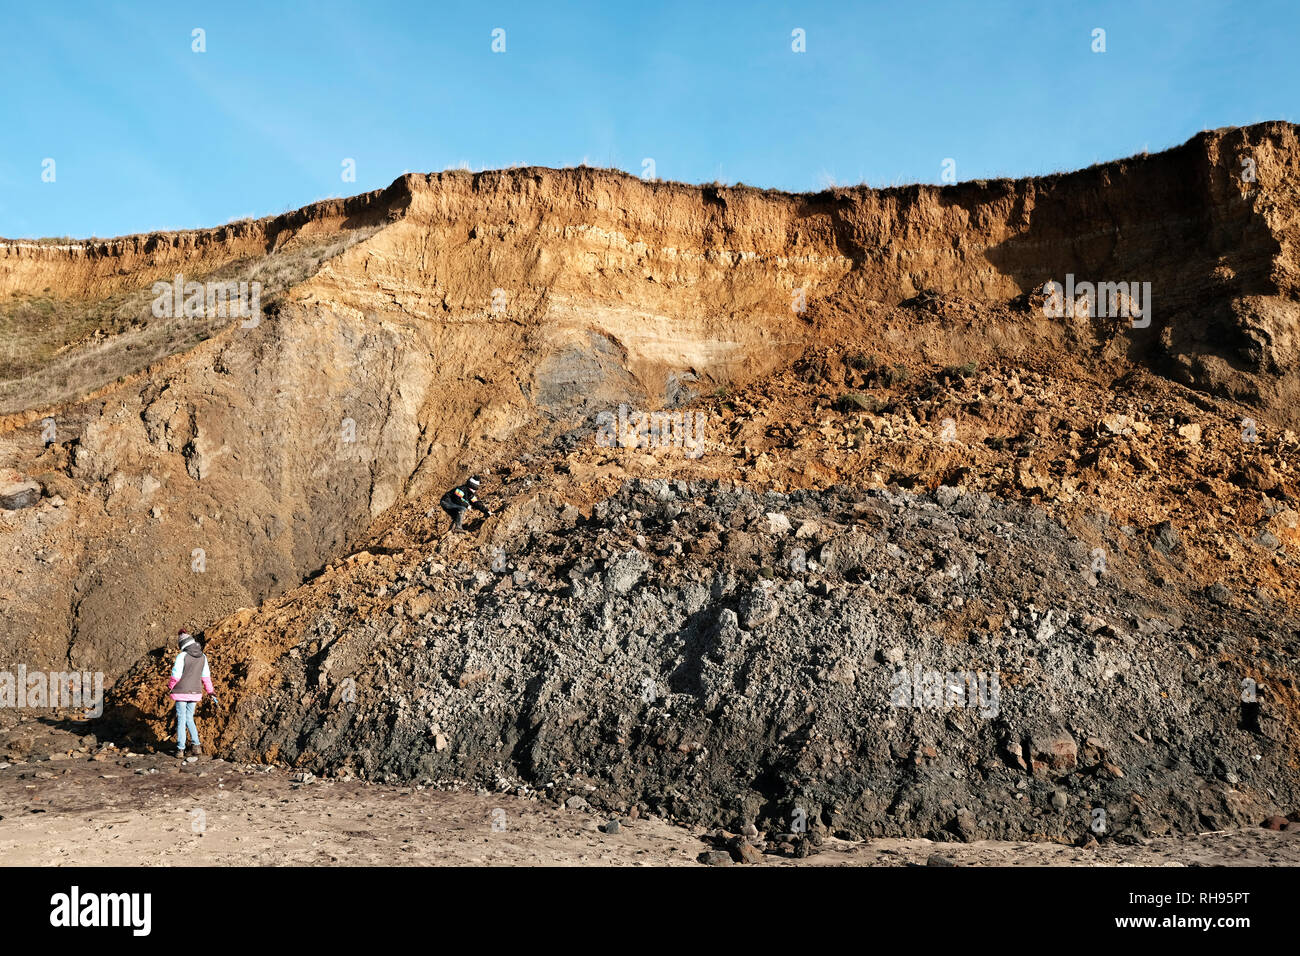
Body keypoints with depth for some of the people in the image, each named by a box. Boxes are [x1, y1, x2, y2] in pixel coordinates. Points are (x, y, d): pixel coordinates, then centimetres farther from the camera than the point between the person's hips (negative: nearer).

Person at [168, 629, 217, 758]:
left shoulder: (182, 656, -14)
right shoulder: (203, 656, 2)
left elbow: (176, 675, -11)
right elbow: (206, 676, 10)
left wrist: (170, 686, 10)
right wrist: (210, 690, 22)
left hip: (182, 692, -5)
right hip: (195, 692, 5)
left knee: (181, 720, 4)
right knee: (189, 718, 17)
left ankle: (181, 749, 5)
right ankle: (197, 745, 10)